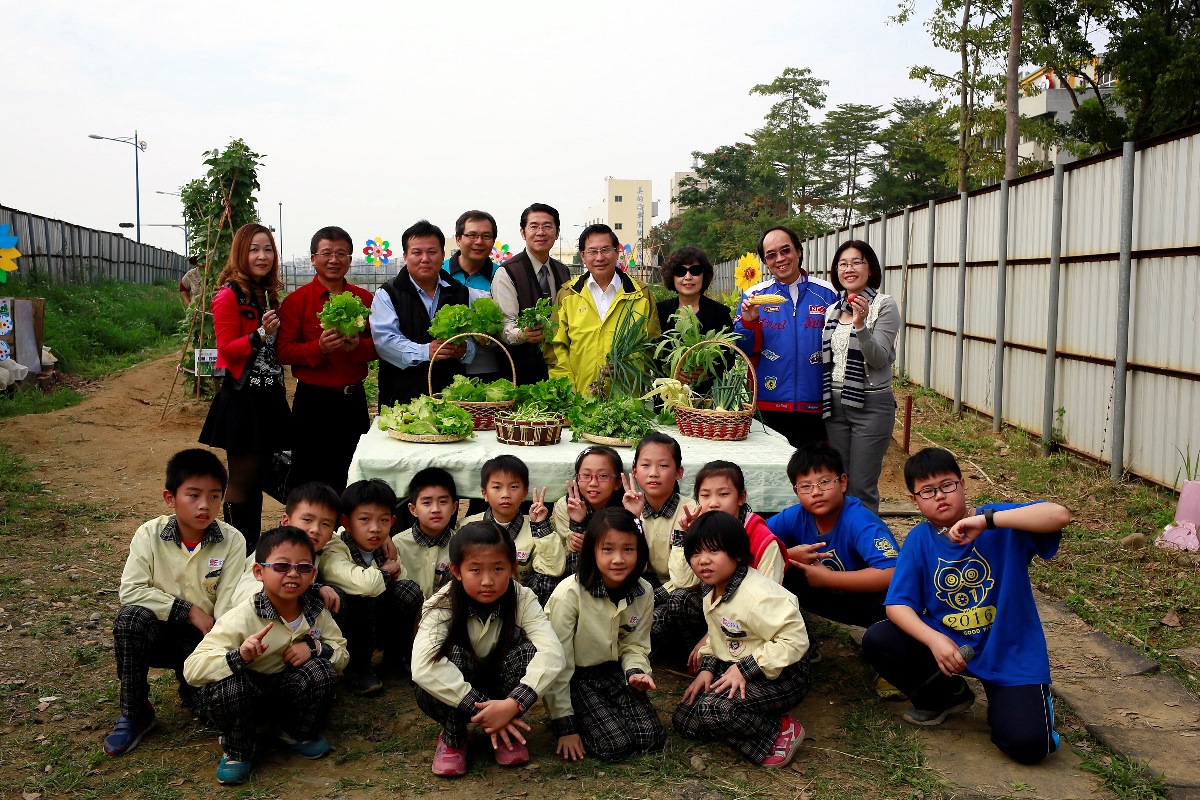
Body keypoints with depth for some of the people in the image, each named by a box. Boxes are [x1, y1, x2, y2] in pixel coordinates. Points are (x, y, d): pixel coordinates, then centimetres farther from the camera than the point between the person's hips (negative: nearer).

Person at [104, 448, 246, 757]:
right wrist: (188, 610, -20)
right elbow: (130, 590, -16)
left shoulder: (232, 541, -12)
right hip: (160, 632, 1)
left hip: (204, 638, -1)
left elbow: (229, 606, -14)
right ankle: (134, 712, -12)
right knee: (132, 616, -31)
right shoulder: (150, 535, -10)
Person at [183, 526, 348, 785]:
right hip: (247, 695, -4)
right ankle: (237, 749, -3)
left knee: (321, 671, -25)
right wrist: (240, 656, -47)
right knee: (228, 687, -37)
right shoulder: (242, 618, -25)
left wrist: (315, 646, -24)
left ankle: (298, 733, 7)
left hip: (287, 690, 4)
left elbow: (342, 654, -3)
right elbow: (192, 670, -30)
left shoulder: (316, 612, -10)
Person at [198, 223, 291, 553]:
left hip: (269, 397, 8)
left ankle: (254, 549, 21)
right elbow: (227, 350, -16)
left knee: (258, 476, 13)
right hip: (242, 398, -8)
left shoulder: (268, 294, 14)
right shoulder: (229, 296, -11)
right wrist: (259, 335, -28)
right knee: (241, 480, -1)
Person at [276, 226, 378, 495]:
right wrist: (319, 347, -21)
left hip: (354, 400, 3)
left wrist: (358, 346, -13)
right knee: (308, 481, 3)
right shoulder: (296, 300, -2)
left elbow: (379, 346, 7)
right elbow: (283, 351, -6)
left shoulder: (365, 299, 8)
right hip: (312, 401, -3)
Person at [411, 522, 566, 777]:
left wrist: (512, 705, -45)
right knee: (451, 655, -33)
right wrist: (479, 709, -43)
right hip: (454, 694, -1)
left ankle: (508, 734, -5)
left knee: (528, 651, -28)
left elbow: (552, 654, -34)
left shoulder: (523, 600, -21)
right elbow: (422, 665, -40)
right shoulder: (442, 605, -25)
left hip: (505, 688, 1)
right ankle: (453, 736, -7)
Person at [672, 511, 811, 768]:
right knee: (683, 720, 2)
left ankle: (782, 732, -9)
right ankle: (760, 720, 7)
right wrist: (707, 668, -1)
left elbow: (794, 639, -30)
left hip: (779, 676, -10)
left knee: (713, 709, -31)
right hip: (732, 669, 10)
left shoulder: (757, 595, -26)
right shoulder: (713, 594, 4)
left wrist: (745, 669, -28)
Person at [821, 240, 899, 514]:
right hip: (835, 404, 6)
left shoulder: (884, 306, -7)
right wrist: (825, 400, 15)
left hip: (871, 405, -6)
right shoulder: (832, 310, 11)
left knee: (861, 487, -5)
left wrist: (860, 325, -29)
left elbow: (878, 358, -15)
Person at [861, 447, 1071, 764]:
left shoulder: (1002, 526, -11)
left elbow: (1060, 516, -30)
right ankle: (948, 696, 10)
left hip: (1010, 652, -3)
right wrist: (933, 639, -29)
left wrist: (986, 520, -36)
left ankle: (1033, 700, 16)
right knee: (876, 641, -15)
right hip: (946, 643, 4)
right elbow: (897, 604, -10)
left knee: (1027, 745, -23)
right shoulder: (919, 540, -4)